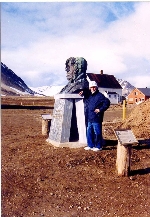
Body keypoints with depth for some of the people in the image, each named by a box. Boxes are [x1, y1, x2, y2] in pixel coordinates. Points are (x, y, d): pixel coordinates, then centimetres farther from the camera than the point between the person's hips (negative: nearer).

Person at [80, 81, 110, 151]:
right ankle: (90, 145, 26)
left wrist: (100, 109, -18)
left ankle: (98, 146, 12)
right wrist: (83, 93, 15)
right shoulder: (89, 96, 14)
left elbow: (107, 102, -16)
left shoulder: (100, 96, -9)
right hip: (89, 119, 8)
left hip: (96, 119, -8)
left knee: (97, 133, 1)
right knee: (89, 132, 14)